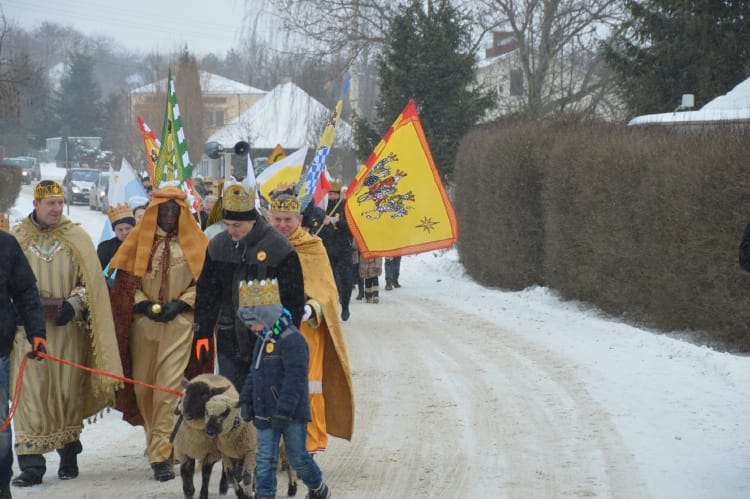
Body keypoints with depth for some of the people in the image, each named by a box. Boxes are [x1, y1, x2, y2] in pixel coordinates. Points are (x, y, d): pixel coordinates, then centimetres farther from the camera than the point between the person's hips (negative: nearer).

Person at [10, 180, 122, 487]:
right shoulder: (16, 239, 4)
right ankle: (31, 465, -5)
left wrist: (73, 304, -12)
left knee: (68, 392, 5)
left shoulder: (77, 238, 6)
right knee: (31, 393, -5)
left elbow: (91, 281, 4)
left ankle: (69, 458, 18)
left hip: (68, 329, 1)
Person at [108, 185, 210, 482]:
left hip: (179, 323, -2)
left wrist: (181, 304, -8)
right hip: (143, 323, 2)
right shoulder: (139, 239, 9)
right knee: (143, 386, 5)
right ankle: (158, 441, 26)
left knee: (169, 386, -12)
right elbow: (125, 279, 8)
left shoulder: (193, 240, 7)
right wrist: (144, 304, -7)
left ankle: (160, 454, -12)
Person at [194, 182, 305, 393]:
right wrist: (202, 334, 7)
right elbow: (206, 294, 13)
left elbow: (293, 300, -7)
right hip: (230, 343, 4)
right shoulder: (218, 246, 5)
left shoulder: (279, 249, -10)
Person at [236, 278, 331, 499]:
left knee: (297, 456, 6)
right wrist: (246, 400, 14)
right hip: (266, 414, 7)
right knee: (264, 458, 3)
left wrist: (284, 411, -25)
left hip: (291, 414, -7)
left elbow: (295, 378, -23)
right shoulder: (262, 342, 12)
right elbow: (253, 374, 22)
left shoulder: (292, 340, -18)